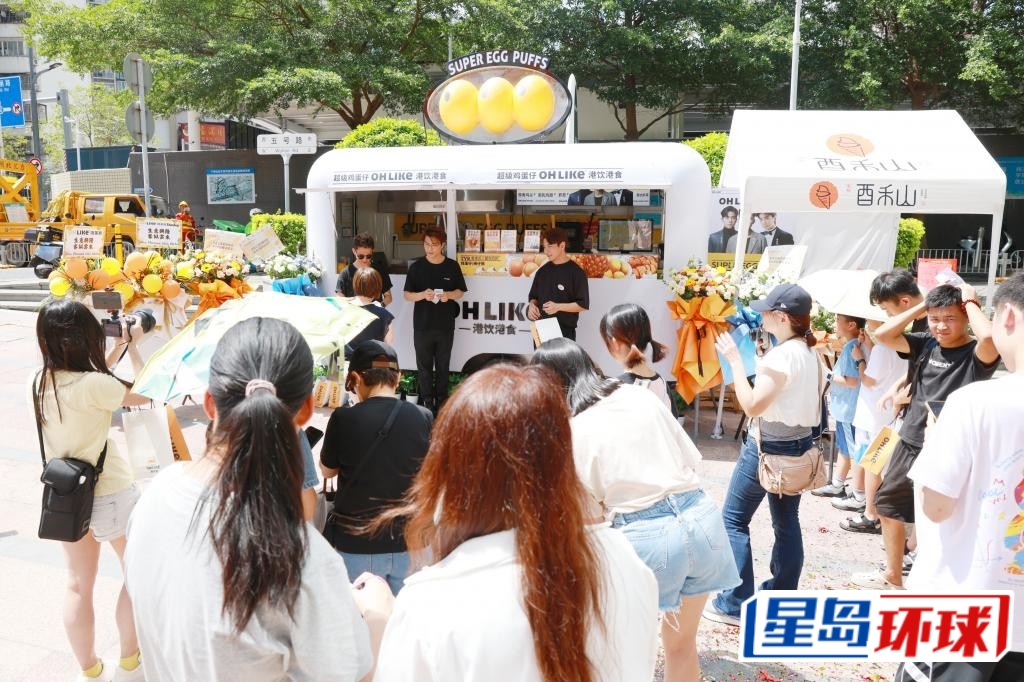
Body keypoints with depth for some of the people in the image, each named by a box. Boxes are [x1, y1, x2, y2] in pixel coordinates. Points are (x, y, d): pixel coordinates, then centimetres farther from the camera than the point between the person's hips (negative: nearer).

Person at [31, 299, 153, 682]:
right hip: (110, 493, -6)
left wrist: (118, 347, 9)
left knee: (79, 585, 18)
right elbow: (143, 395, -11)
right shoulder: (94, 384, -27)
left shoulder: (37, 381, -6)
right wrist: (134, 346, -1)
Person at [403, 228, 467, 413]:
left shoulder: (452, 266, 0)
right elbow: (407, 295, 0)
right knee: (424, 365, 6)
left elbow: (460, 292, 7)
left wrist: (449, 295, -15)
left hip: (445, 325, 1)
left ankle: (441, 399, 24)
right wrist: (423, 295, -21)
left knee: (443, 365, 11)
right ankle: (427, 400, 19)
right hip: (422, 325, 0)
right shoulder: (416, 267, -2)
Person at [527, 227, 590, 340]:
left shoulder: (576, 272, -7)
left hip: (565, 332, -6)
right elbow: (534, 297, 21)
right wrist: (532, 305, -2)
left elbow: (583, 305, -9)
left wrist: (558, 307, -20)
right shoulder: (542, 271, 11)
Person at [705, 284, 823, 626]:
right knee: (787, 523, 14)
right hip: (798, 444, 9)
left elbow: (752, 405, -23)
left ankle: (736, 605, 6)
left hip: (770, 447, -9)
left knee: (734, 519, 3)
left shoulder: (783, 355, -22)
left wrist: (734, 359, -20)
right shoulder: (810, 351, 6)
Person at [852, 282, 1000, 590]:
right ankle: (892, 577, 38)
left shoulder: (976, 355, -13)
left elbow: (989, 337, -36)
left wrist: (970, 302, -19)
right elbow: (883, 335, -4)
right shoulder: (925, 344, 3)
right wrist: (921, 307, -4)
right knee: (888, 507, 19)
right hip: (908, 444, 7)